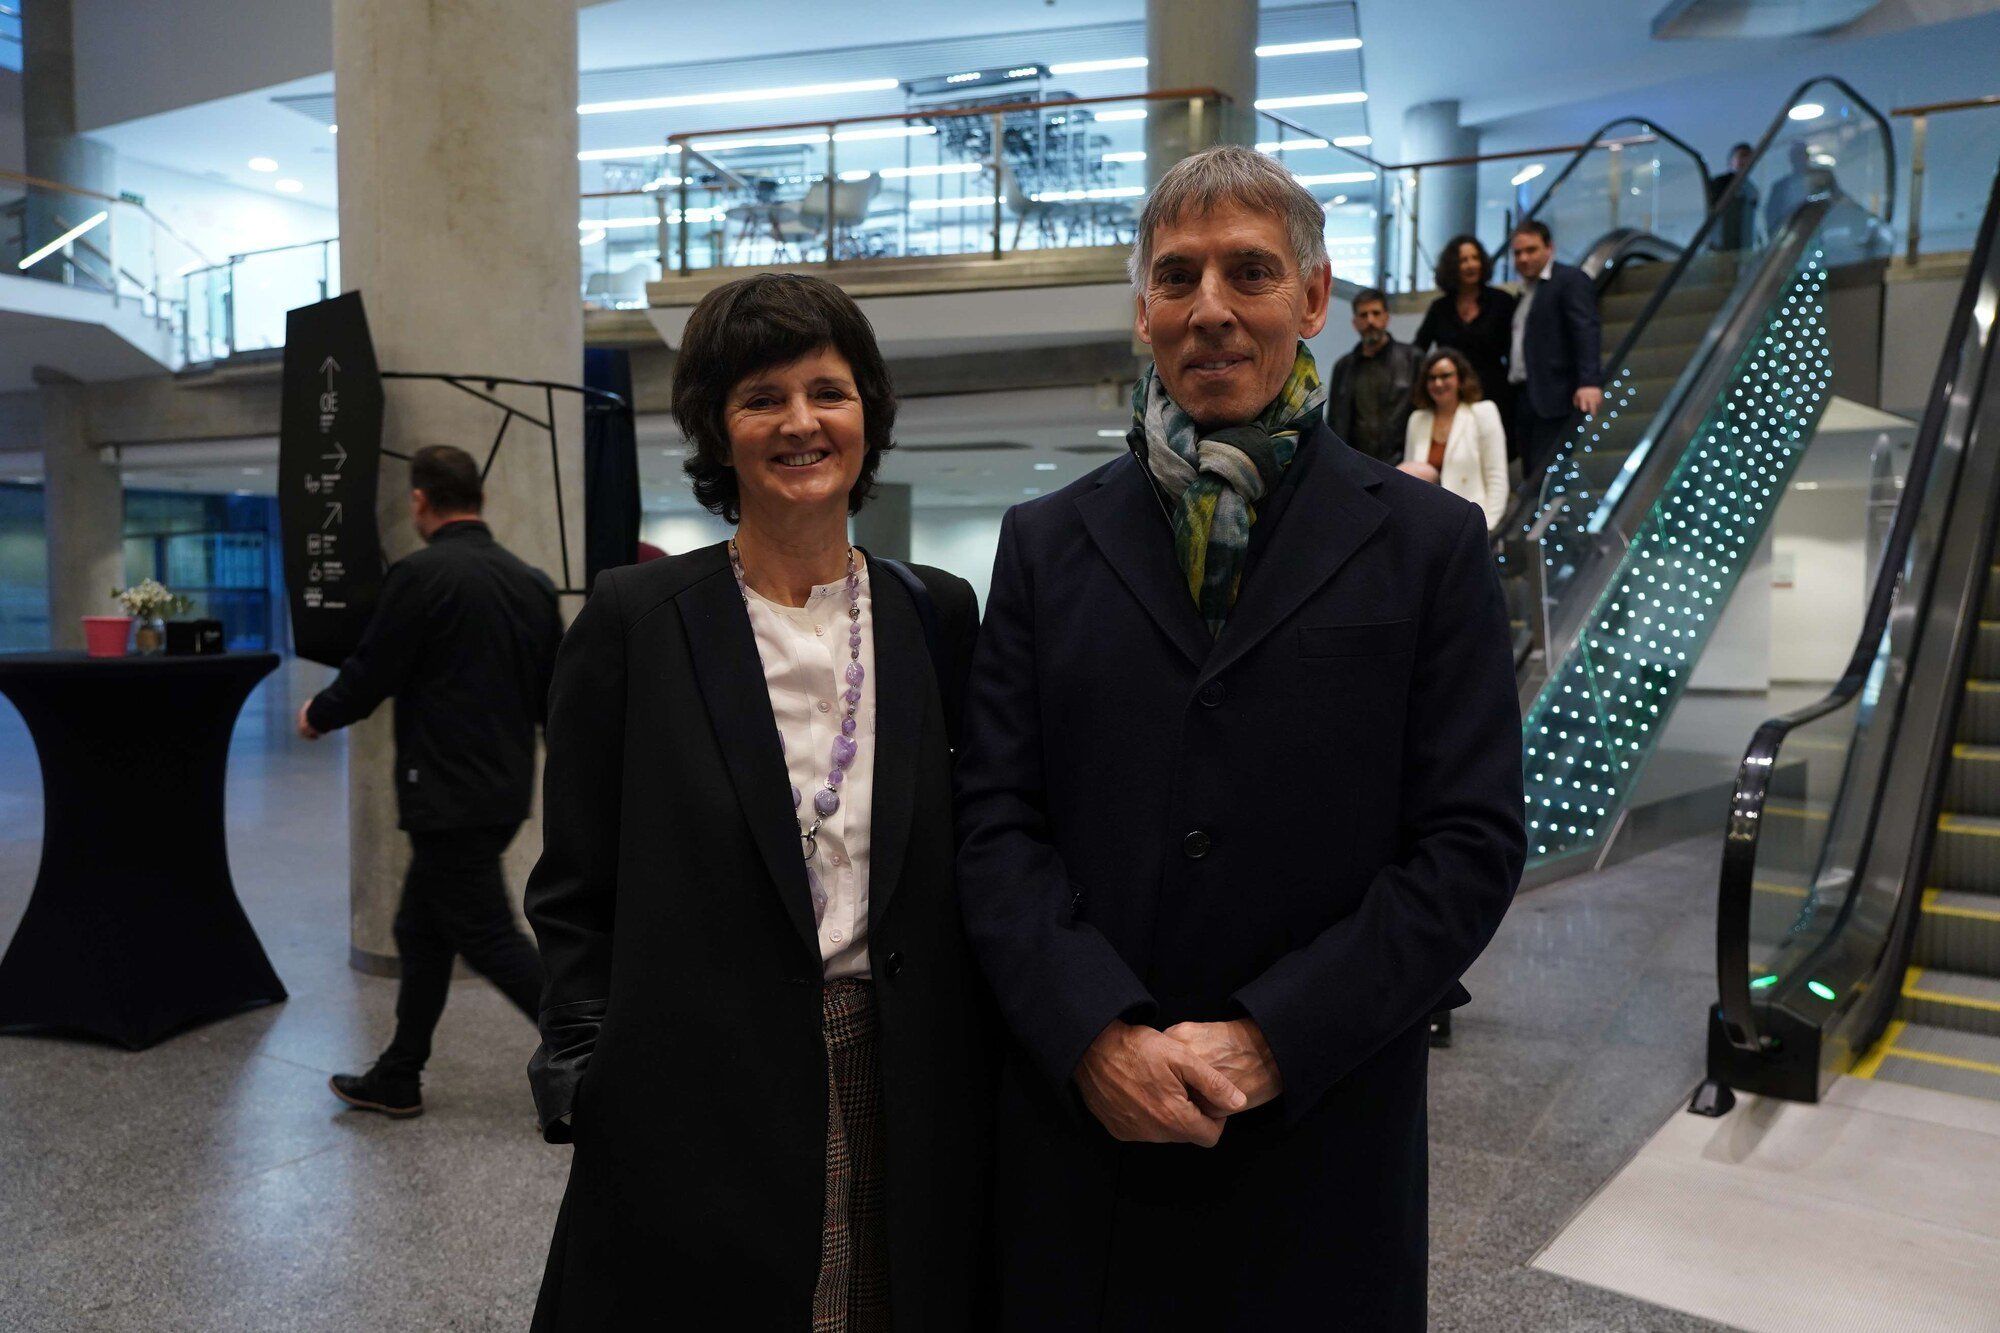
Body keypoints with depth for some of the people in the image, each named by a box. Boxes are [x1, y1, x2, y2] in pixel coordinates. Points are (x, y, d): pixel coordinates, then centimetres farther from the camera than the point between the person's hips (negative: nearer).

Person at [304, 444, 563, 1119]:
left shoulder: (420, 575, -14)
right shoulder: (531, 582, 8)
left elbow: (368, 677, -8)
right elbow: (556, 698, 11)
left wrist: (317, 715, 10)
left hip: (449, 798, -8)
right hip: (505, 792, 8)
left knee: (490, 939, -1)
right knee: (422, 931, 19)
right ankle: (396, 1080, 29)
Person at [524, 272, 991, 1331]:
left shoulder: (937, 615, 3)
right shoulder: (634, 618, -4)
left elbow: (969, 863, 7)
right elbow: (574, 893, -1)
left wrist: (974, 1078, 3)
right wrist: (591, 1083, -6)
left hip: (906, 1114, 3)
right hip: (697, 1115, -2)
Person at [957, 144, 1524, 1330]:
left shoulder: (1429, 545, -1)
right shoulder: (1049, 543, 4)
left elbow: (1471, 842, -5)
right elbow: (996, 821, -1)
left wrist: (1272, 1042, -13)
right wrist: (1097, 1032, -13)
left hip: (1321, 1134, -1)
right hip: (1079, 1118, 2)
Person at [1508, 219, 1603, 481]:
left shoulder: (1570, 279, -1)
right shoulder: (1524, 292, 23)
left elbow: (1586, 331, -13)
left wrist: (1590, 381, -26)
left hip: (1553, 398, -8)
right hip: (1523, 398, 8)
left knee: (1546, 477, -15)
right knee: (1531, 477, 7)